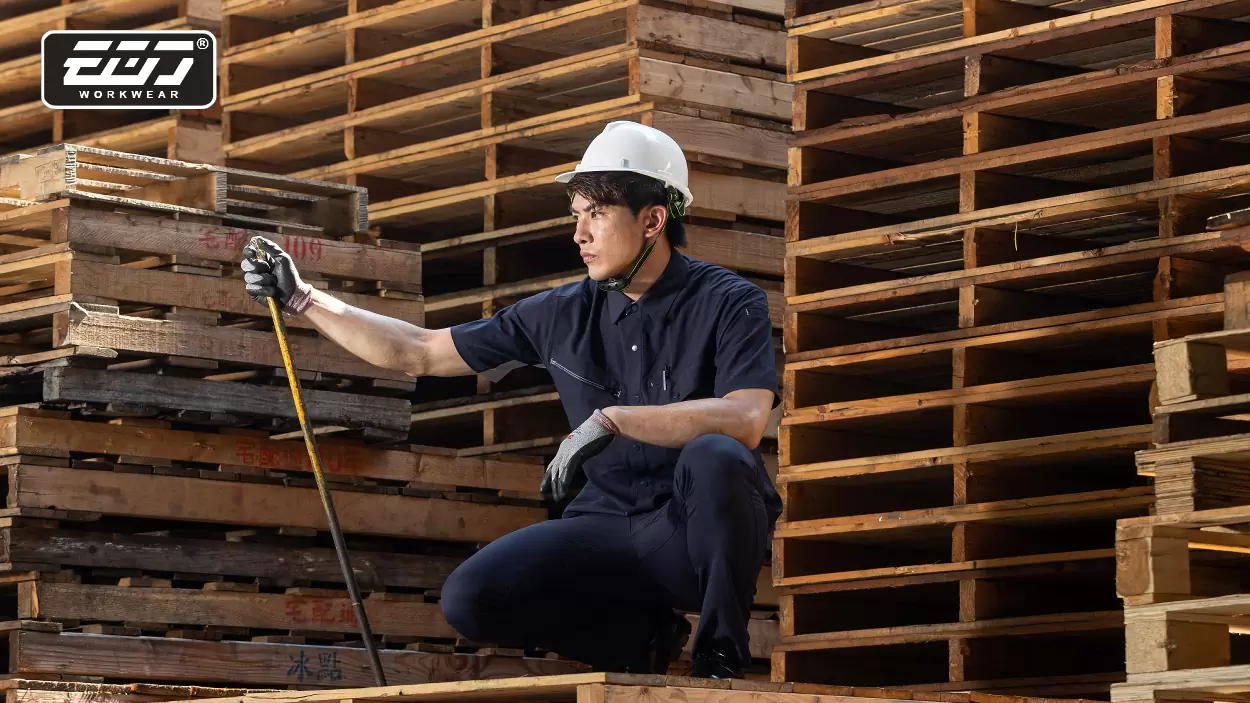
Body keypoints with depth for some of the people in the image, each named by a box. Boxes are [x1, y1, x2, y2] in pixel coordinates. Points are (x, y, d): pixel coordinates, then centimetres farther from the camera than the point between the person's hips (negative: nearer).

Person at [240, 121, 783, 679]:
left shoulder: (728, 302, -6)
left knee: (715, 458, -38)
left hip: (695, 529, -4)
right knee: (469, 598, -19)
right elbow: (419, 352, 16)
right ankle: (639, 638, 6)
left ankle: (720, 659, -16)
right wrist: (301, 299, 13)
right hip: (606, 525, 5)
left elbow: (745, 419, -25)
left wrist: (609, 419, -25)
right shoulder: (565, 314, 8)